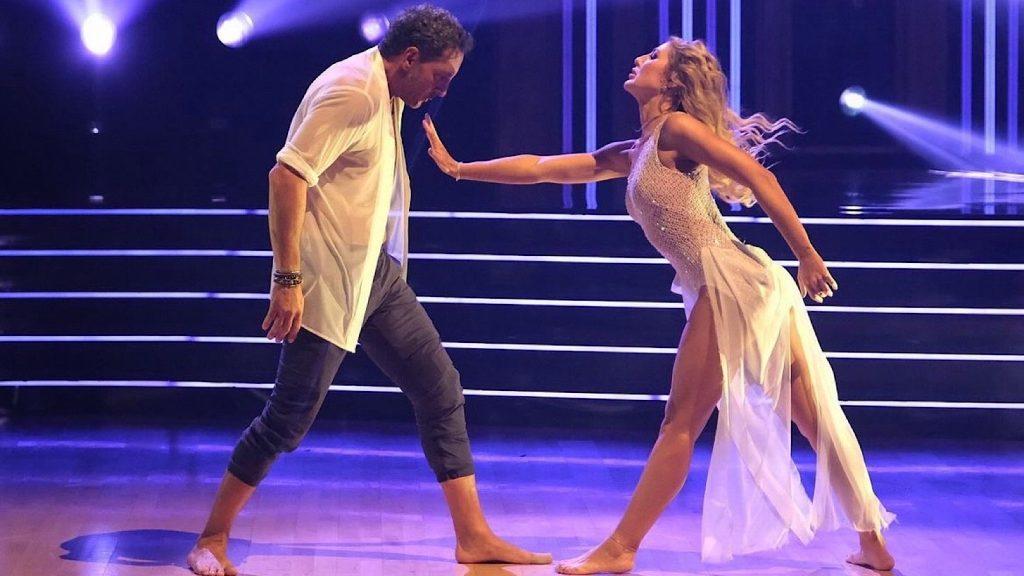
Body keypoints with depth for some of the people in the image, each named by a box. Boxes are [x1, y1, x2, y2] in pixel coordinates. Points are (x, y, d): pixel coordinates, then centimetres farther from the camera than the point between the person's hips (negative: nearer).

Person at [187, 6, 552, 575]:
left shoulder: (390, 96, 12)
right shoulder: (352, 92, -18)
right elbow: (288, 175, -24)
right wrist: (288, 279, -26)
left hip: (378, 274, 10)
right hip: (328, 281, -10)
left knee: (441, 388, 7)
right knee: (291, 417, -7)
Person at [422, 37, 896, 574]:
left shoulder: (676, 128, -3)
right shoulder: (632, 155, 22)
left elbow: (759, 176, -12)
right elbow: (541, 167, 26)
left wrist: (807, 255, -14)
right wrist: (458, 168, 27)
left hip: (732, 283, -9)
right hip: (729, 288, 9)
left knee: (680, 424, -3)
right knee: (816, 421, 9)